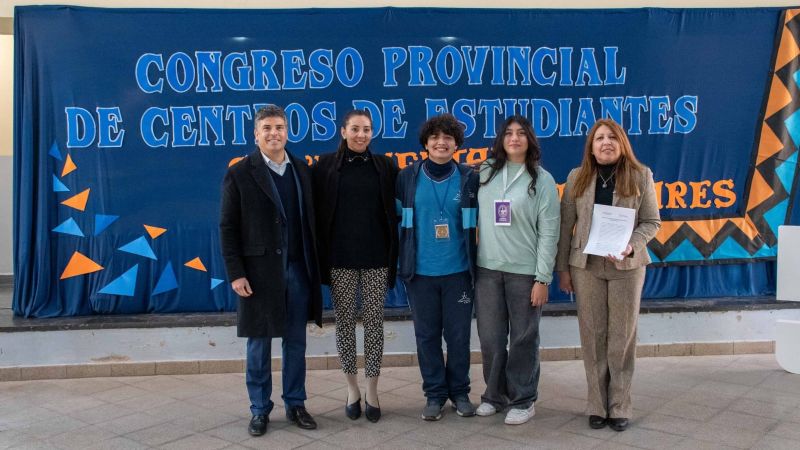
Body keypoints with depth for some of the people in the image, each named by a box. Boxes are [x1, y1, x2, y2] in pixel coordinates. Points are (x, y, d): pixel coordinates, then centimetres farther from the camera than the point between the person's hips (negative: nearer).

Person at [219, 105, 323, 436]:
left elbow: (309, 219, 8)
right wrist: (235, 273, -11)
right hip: (259, 270, -3)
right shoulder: (239, 173, -3)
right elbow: (228, 228, -5)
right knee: (258, 342, 7)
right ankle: (260, 409, 20)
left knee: (296, 341, 11)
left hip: (298, 269, 3)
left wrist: (314, 265, 4)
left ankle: (295, 404, 23)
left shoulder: (301, 169, 7)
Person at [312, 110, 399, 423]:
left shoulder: (385, 166, 5)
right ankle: (352, 388, 21)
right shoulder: (326, 166, 2)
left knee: (374, 322, 4)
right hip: (339, 258, 0)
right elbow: (318, 214, 2)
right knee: (344, 322, 6)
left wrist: (394, 255, 1)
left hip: (375, 257, 1)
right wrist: (320, 257, -3)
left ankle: (372, 391, 16)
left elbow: (394, 212, 7)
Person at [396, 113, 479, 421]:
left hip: (458, 270, 0)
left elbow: (478, 220, 8)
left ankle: (460, 392, 25)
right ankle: (435, 393, 23)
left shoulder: (469, 178, 0)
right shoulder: (407, 177, 0)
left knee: (458, 334, 8)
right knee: (427, 335, 9)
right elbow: (396, 218, 8)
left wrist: (474, 259, 3)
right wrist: (402, 259, 6)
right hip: (420, 271, 0)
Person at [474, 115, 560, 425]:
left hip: (524, 271, -3)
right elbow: (474, 218, 10)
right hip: (487, 269, 3)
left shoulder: (542, 180, -1)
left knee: (523, 338, 4)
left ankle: (523, 400, 18)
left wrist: (543, 278, -9)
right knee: (490, 337, 8)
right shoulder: (485, 173, 8)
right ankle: (494, 394, 25)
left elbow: (549, 232, -4)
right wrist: (471, 262, 2)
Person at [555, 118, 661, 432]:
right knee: (592, 337, 5)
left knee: (622, 337, 4)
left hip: (627, 266, -1)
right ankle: (597, 406, 15)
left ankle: (619, 407, 15)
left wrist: (632, 246, -18)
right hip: (586, 265, 1)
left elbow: (652, 222, 1)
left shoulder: (640, 176, 2)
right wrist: (563, 268, 1)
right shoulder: (577, 178, 5)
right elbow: (566, 225, 5)